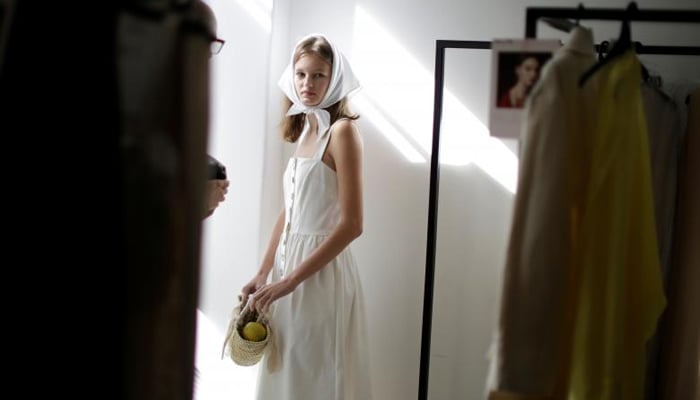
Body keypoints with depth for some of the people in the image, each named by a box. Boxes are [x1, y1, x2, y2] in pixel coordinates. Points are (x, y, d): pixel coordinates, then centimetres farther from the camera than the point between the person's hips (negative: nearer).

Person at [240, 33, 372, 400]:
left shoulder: (341, 130, -12)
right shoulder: (304, 130, 11)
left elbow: (351, 224, -18)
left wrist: (291, 280, -18)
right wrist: (263, 274, 10)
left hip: (321, 270, -7)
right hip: (289, 261, 7)